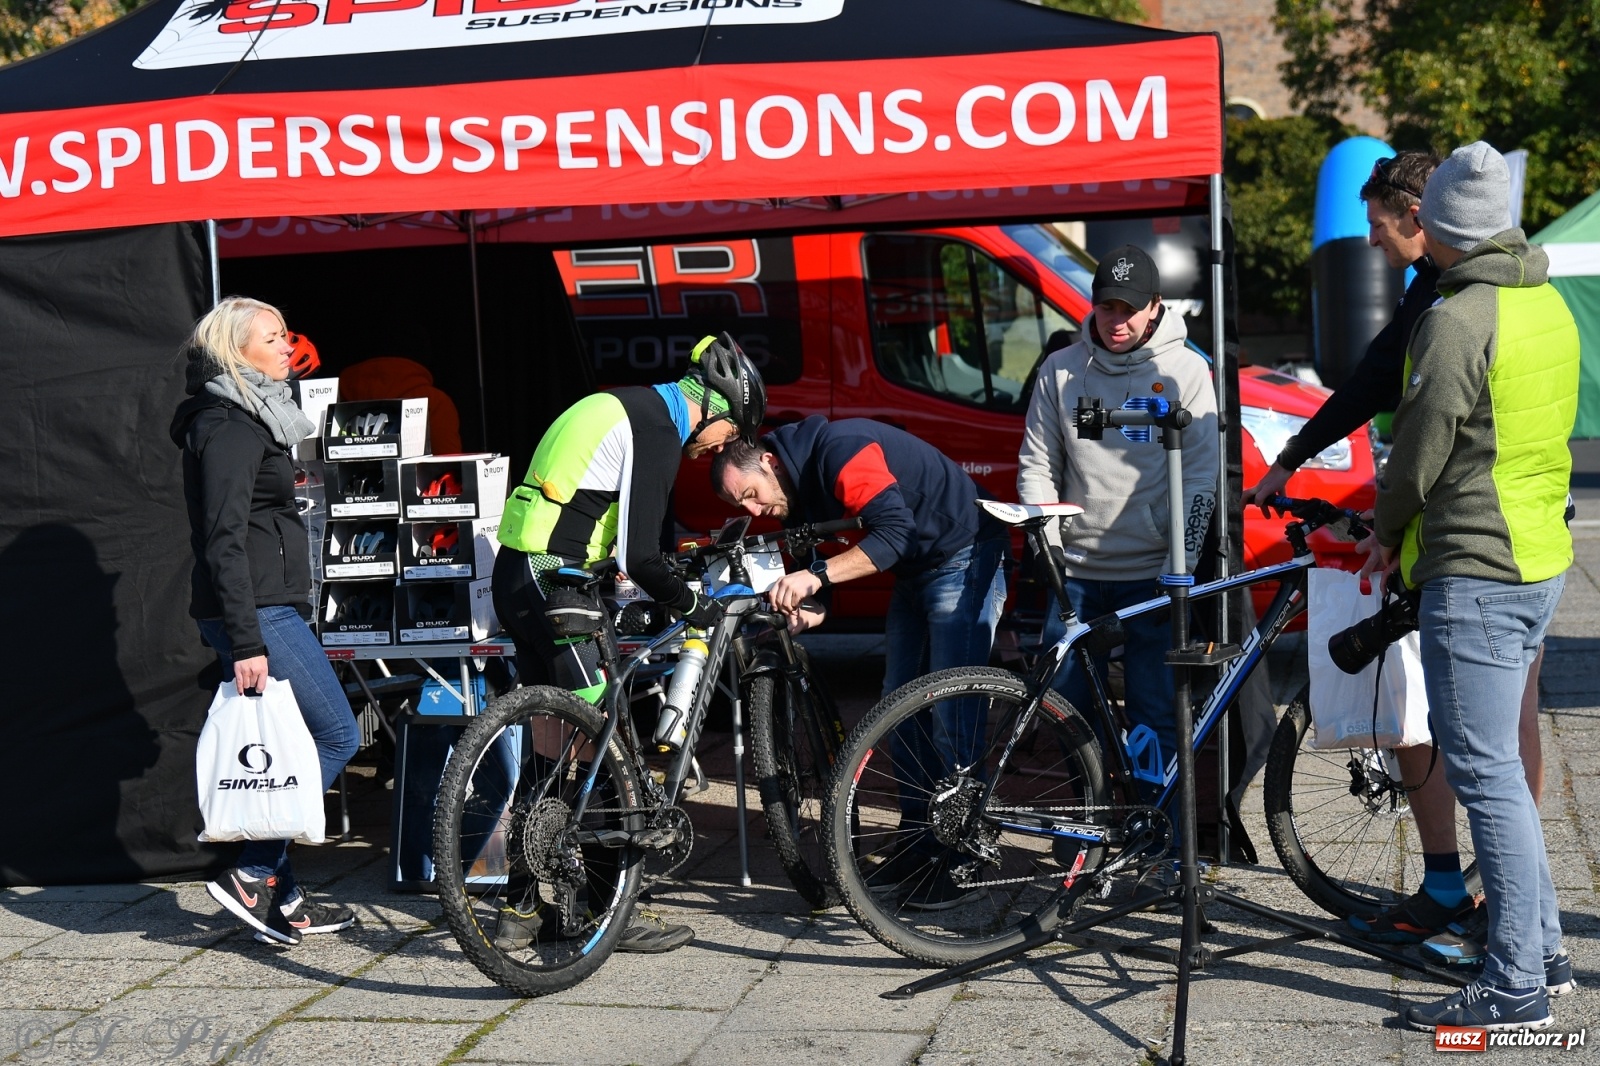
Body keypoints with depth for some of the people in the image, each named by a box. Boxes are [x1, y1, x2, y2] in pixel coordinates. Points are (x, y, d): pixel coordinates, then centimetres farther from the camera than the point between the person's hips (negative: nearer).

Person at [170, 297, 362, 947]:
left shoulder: (251, 420, 19)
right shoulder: (230, 428, -13)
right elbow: (224, 541, -20)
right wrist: (246, 643, -24)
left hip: (266, 610, 10)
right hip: (256, 613, -10)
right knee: (337, 735, -7)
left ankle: (280, 898, 15)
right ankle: (252, 877, -5)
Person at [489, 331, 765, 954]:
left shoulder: (627, 410, 17)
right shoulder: (657, 432, -14)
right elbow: (639, 558, -19)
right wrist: (694, 606, -3)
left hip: (521, 580, 10)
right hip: (551, 586, -10)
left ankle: (521, 910, 21)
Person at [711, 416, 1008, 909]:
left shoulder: (839, 452, -24)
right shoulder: (802, 492, 6)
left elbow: (895, 531, -34)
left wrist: (816, 576, -39)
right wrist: (809, 609, -16)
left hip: (965, 559, -10)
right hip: (915, 571, 10)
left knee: (951, 712, -12)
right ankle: (916, 845, 16)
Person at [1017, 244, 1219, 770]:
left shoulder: (1185, 371, 0)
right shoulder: (1060, 369, 6)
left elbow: (1201, 477, -2)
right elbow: (1036, 463, 12)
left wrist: (1181, 565, -8)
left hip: (1150, 574, -3)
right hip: (1075, 571, 3)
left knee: (1154, 712, -1)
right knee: (1071, 705, 5)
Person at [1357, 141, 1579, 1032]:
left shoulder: (1456, 321, -19)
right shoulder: (1550, 305, 10)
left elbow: (1422, 450, -15)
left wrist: (1387, 529, 5)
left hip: (1474, 571, -10)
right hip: (1541, 558, 10)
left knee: (1486, 773, -5)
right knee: (1499, 763, 19)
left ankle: (1519, 988, -2)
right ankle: (1544, 948, 26)